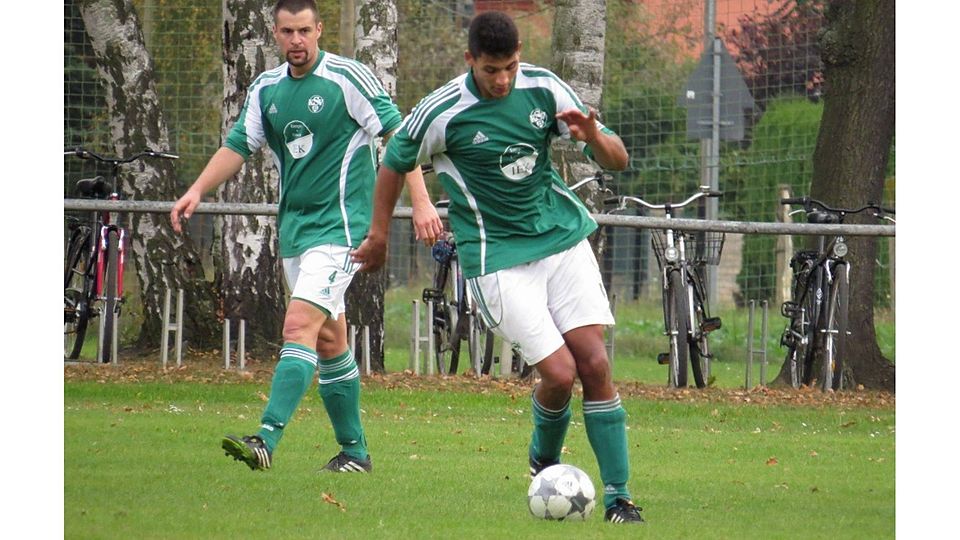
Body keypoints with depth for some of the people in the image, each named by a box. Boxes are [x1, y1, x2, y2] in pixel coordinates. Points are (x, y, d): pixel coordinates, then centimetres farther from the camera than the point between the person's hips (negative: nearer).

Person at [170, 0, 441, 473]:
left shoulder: (347, 78, -10)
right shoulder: (266, 89, 8)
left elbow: (398, 136, -9)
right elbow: (238, 145, 11)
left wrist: (422, 202, -15)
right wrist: (197, 190, -6)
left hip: (340, 224, -7)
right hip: (294, 226, 7)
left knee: (300, 325, -19)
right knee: (328, 339, 12)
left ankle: (266, 441, -29)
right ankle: (354, 449, 21)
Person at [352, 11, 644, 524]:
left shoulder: (543, 88, -4)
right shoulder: (442, 113, -13)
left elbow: (617, 159, 1)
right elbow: (394, 163, 6)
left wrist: (594, 138, -21)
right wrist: (378, 236, 13)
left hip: (562, 234, 3)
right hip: (497, 258, -3)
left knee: (594, 362, -8)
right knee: (559, 373, -12)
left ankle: (618, 496, -3)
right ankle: (544, 458, 20)